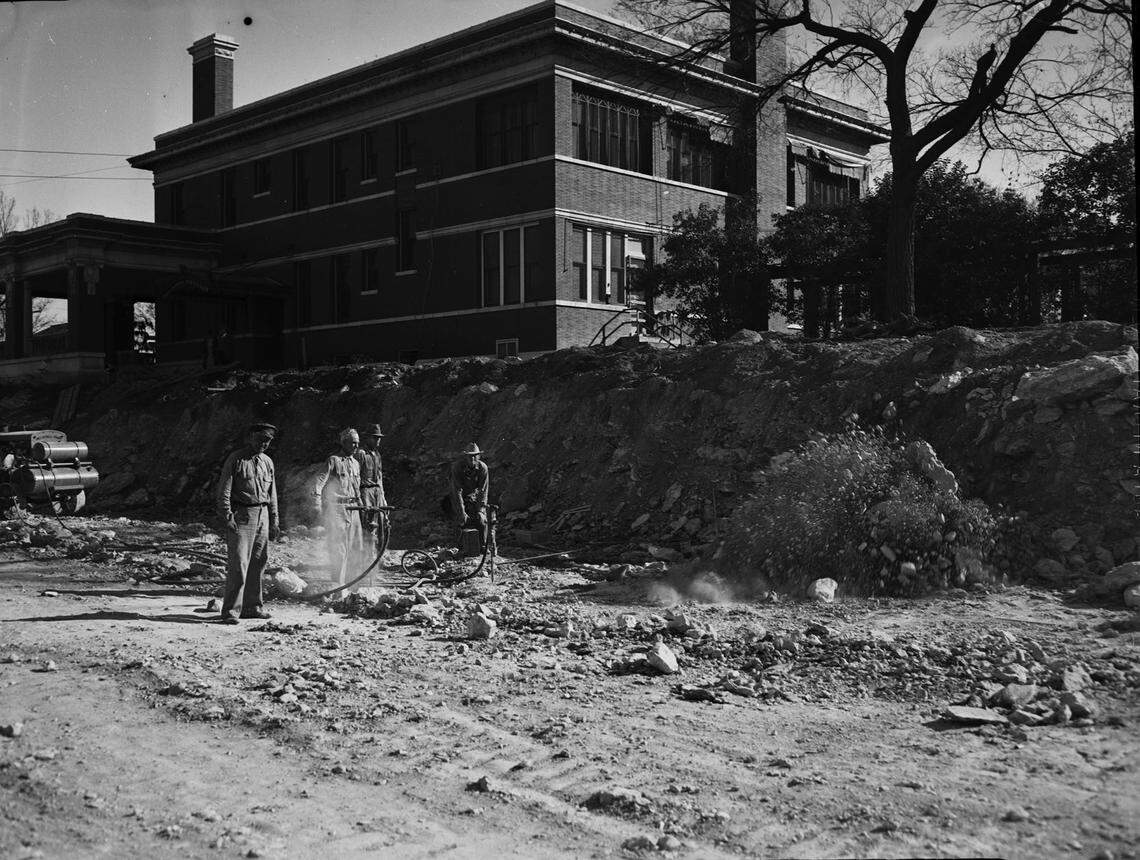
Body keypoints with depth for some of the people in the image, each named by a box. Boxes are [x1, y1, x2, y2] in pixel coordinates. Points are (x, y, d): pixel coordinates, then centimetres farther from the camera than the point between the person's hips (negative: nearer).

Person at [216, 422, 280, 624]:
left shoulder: (267, 462, 15)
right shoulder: (236, 460, -4)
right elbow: (224, 490, -7)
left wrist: (274, 520, 17)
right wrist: (227, 516, -15)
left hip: (262, 515, 6)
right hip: (241, 516, -6)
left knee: (258, 562, 8)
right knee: (238, 564, -11)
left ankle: (252, 607, 18)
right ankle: (228, 609, -7)